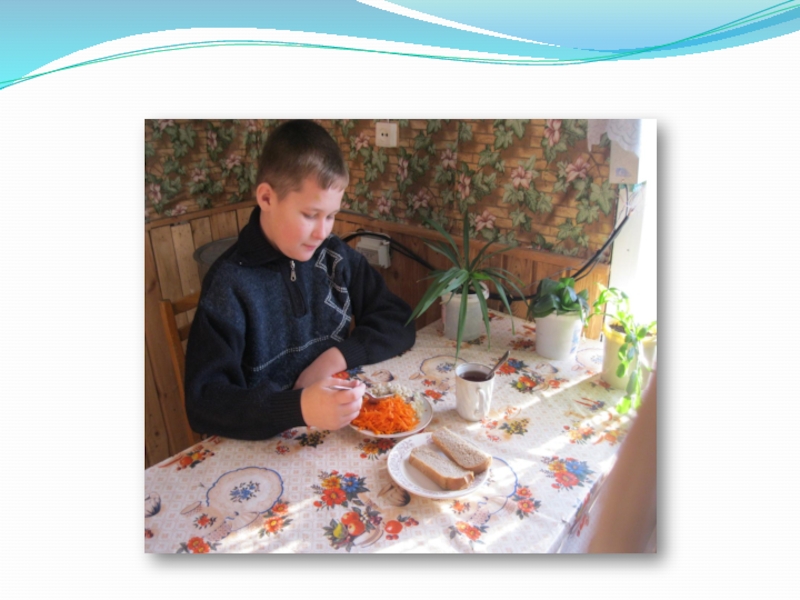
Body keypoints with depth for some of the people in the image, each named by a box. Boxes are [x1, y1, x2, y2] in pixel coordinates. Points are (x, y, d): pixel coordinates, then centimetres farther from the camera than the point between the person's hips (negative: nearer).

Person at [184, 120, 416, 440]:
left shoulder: (335, 257, -1)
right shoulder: (230, 284, -13)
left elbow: (398, 322, 4)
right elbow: (205, 402, -17)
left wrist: (338, 355, -13)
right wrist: (300, 408, -33)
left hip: (344, 422, 3)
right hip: (269, 442, -2)